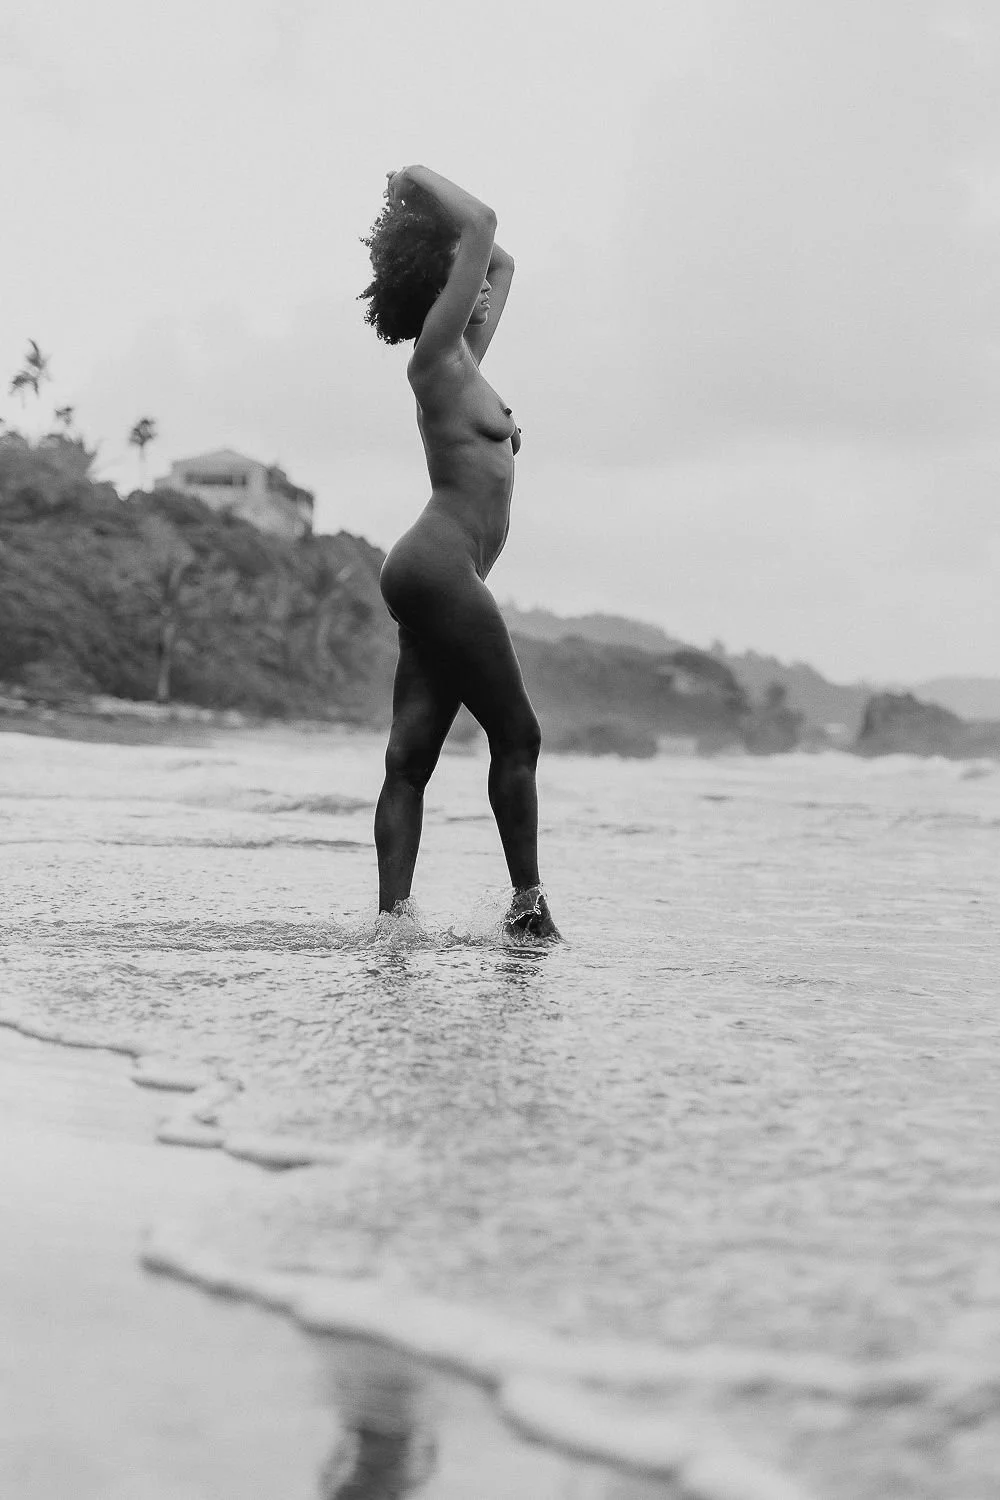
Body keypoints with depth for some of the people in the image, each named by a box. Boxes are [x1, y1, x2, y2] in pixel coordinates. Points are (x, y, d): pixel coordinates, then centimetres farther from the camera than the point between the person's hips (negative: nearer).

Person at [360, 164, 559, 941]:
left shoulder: (462, 361, 21)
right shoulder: (435, 356, -4)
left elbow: (500, 260, 33)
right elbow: (483, 224, -11)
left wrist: (421, 205, 27)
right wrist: (422, 184, 2)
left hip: (435, 578, 9)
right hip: (440, 566, -9)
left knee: (412, 754, 2)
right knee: (517, 733, -6)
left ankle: (394, 913, -1)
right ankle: (528, 901, -4)